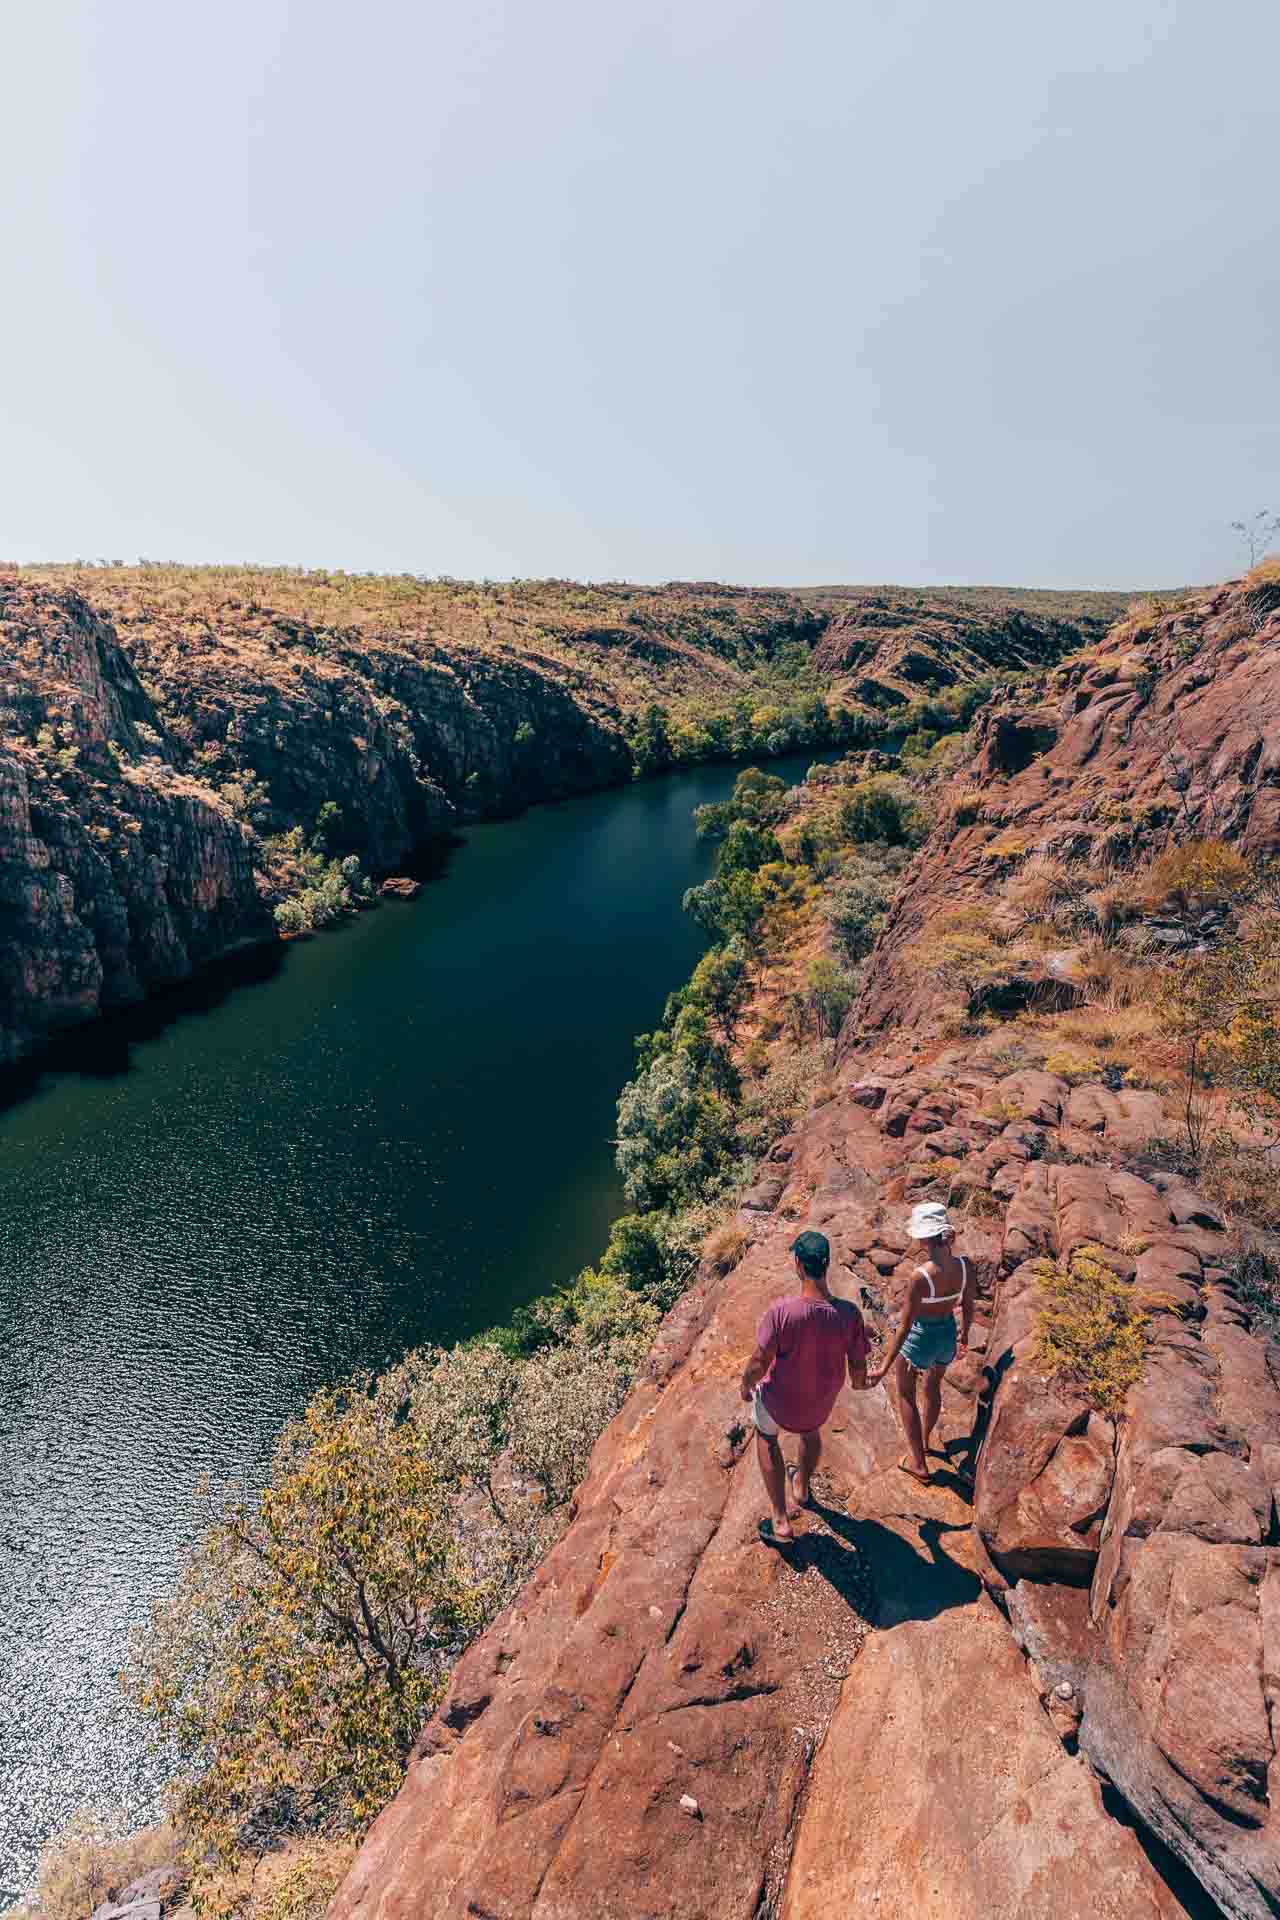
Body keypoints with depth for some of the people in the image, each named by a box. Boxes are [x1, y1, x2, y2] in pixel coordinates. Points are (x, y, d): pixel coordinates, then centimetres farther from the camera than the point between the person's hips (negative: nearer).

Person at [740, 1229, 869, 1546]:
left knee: (766, 1436, 31)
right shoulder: (849, 1314, -24)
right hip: (821, 1406, 3)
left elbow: (759, 1364, -24)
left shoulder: (782, 1311, -34)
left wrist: (746, 1386, -1)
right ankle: (801, 1487, 62)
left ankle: (781, 1521, 31)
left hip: (779, 1403, -3)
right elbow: (859, 1373, -11)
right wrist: (858, 1383, 14)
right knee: (811, 1430, 38)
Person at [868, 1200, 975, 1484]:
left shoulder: (921, 1276, -34)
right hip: (948, 1335, 6)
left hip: (920, 1338, -5)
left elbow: (904, 1326, -26)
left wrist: (885, 1366, -15)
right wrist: (964, 1335, 20)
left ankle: (918, 1463, 37)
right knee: (932, 1387, 34)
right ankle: (924, 1441, 58)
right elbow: (968, 1307, -1)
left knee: (905, 1395, 24)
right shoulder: (964, 1265, -19)